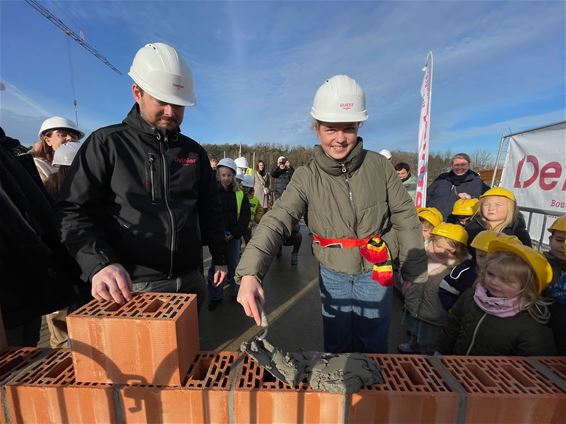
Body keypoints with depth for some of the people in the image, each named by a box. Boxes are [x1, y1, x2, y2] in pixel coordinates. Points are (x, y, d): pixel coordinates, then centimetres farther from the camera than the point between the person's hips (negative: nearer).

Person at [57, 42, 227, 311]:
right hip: (131, 287, -3)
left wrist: (219, 257, 11)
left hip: (190, 280, 4)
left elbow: (209, 210, 11)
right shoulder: (106, 143, -4)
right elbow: (73, 211, -7)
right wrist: (98, 263, -24)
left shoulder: (194, 151, 7)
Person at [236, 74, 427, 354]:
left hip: (376, 274, 1)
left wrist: (414, 269, 3)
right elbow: (276, 222, -27)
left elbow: (405, 218, -4)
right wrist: (250, 274, -42)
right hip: (332, 275, 0)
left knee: (373, 347, 20)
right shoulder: (307, 177, -14)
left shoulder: (379, 166, -12)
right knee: (336, 348, 19)